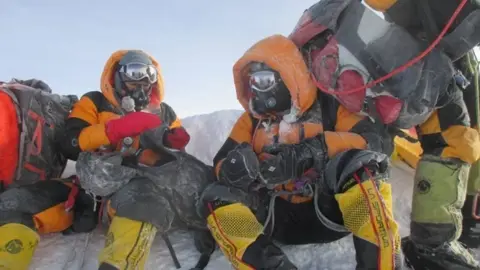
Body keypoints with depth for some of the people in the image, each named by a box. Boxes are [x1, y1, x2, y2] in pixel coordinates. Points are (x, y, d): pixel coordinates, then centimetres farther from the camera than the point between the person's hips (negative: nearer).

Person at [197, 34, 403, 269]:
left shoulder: (329, 107, 1)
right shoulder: (252, 120, 10)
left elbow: (375, 141, -14)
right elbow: (221, 164, 3)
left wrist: (318, 148, -31)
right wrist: (236, 169, -23)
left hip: (329, 209, -3)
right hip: (281, 219, 3)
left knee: (360, 163, -29)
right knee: (216, 199, -17)